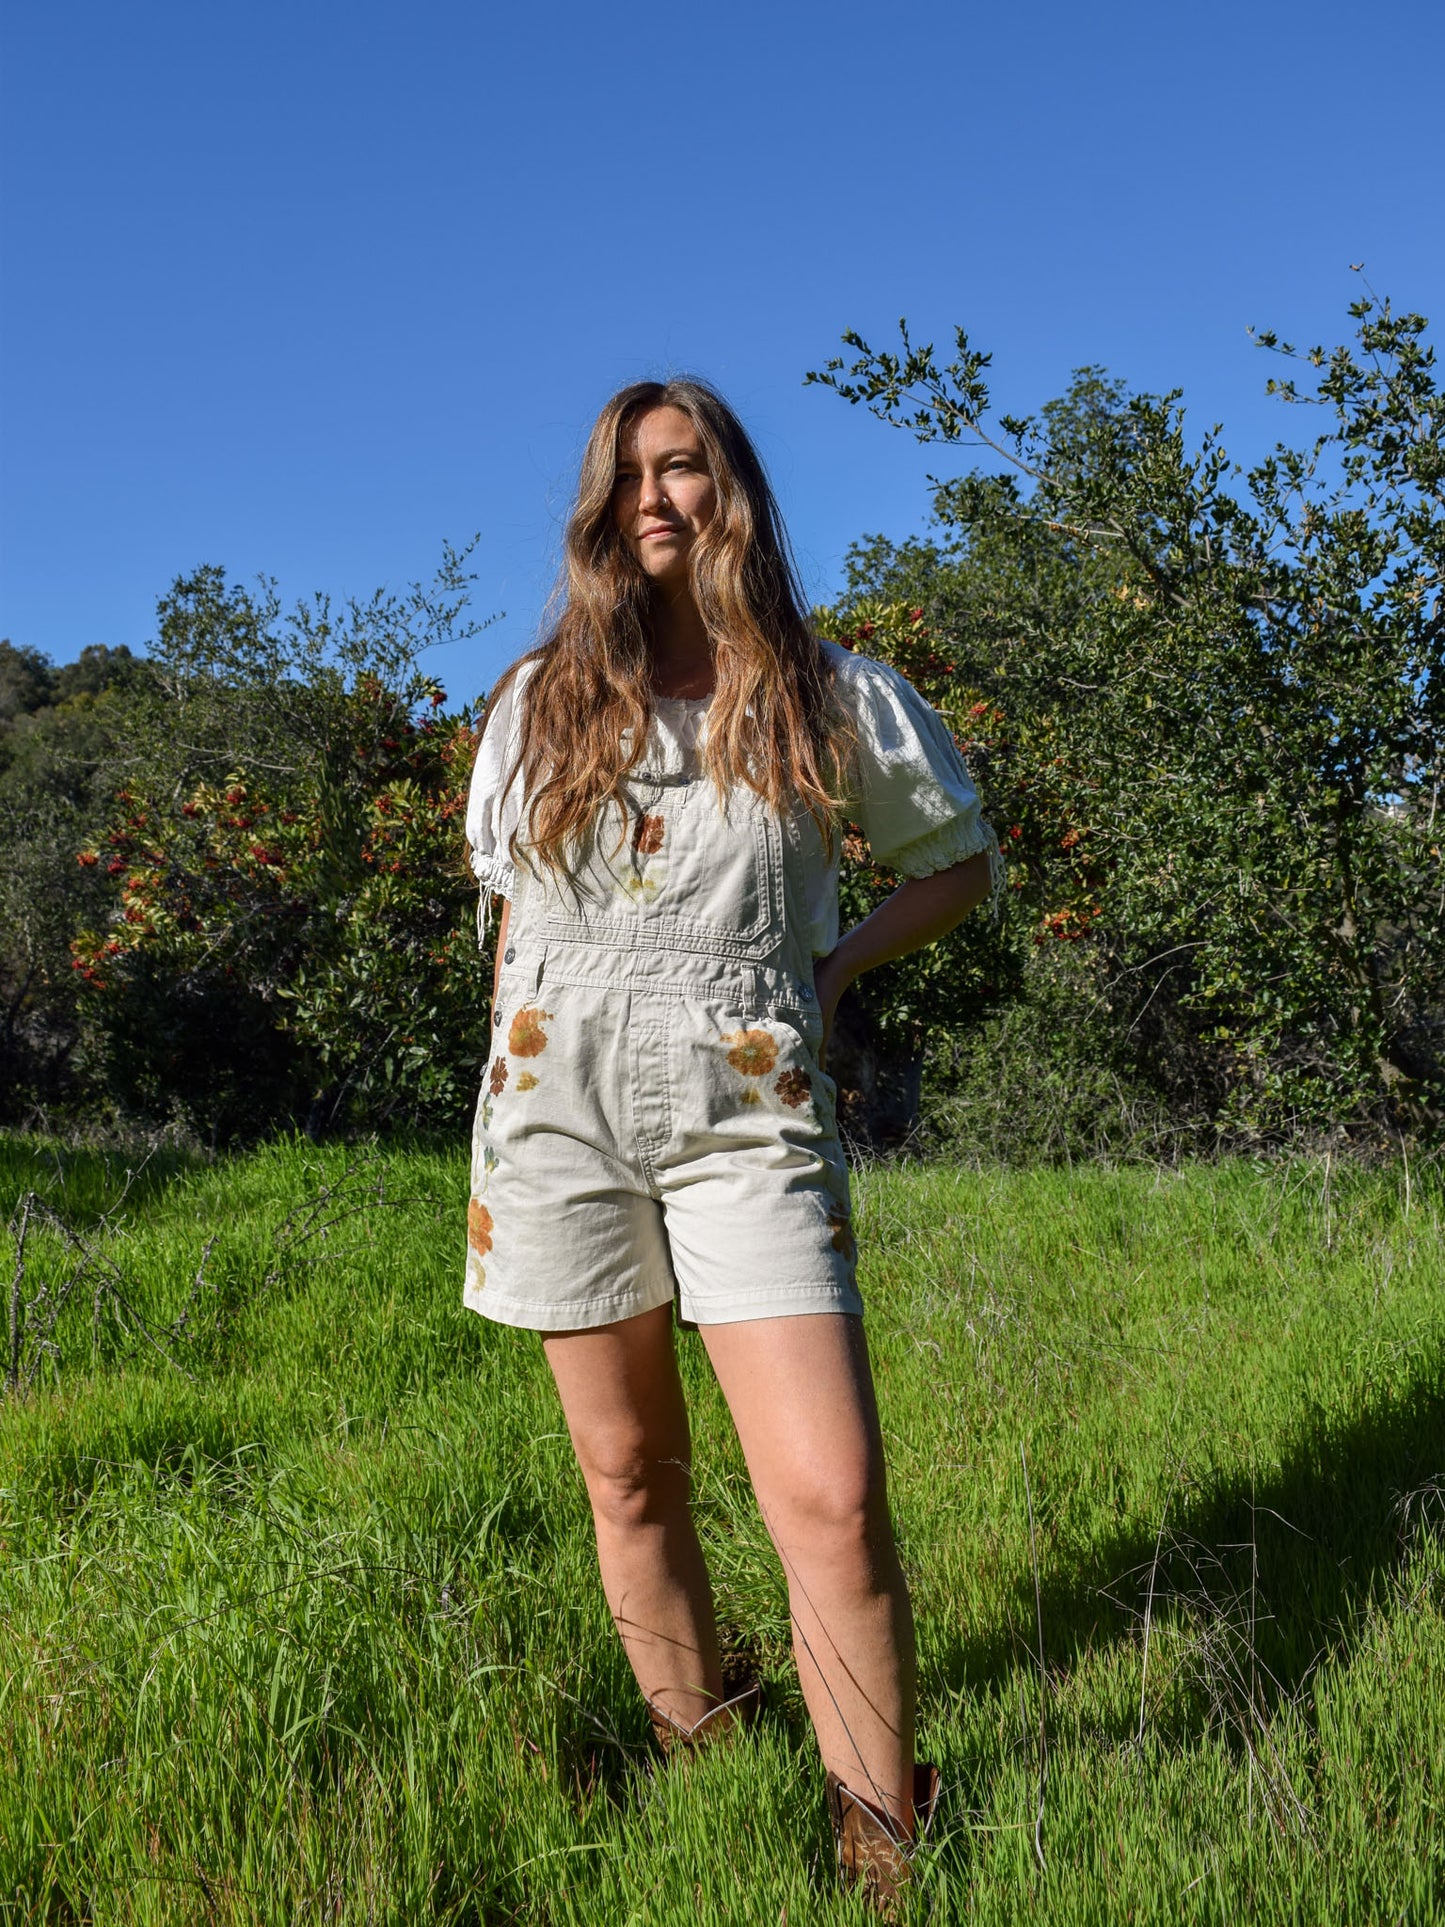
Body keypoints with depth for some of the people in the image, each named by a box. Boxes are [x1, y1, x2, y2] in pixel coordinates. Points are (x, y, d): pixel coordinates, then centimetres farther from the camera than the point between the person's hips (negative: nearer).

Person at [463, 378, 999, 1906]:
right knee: (628, 1477, 11)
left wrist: (834, 970, 4)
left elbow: (958, 858, 17)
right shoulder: (538, 701, 10)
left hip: (747, 1115, -2)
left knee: (831, 1501, -11)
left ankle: (880, 1850, 6)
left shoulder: (836, 697, 5)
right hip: (558, 1110, 3)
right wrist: (516, 1072, 13)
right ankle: (697, 1763, 30)